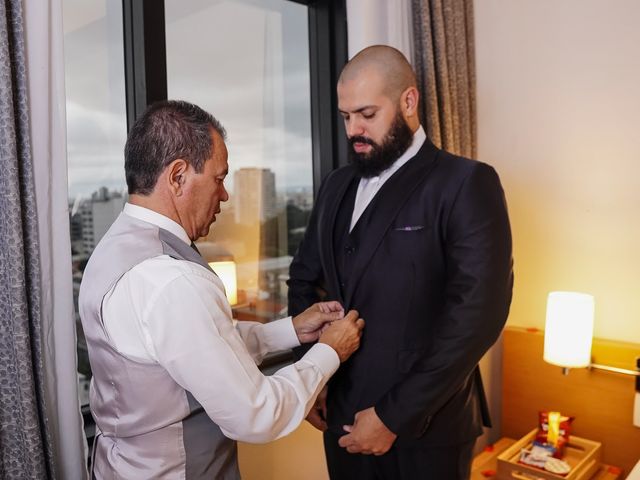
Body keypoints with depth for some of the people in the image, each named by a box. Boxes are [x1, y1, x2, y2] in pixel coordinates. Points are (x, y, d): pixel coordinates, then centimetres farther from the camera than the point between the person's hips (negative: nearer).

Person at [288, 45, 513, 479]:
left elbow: (477, 314, -19)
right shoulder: (337, 185, 7)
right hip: (342, 416, 6)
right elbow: (304, 279, 12)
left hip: (423, 427, -5)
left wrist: (393, 415, -17)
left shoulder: (467, 184, -12)